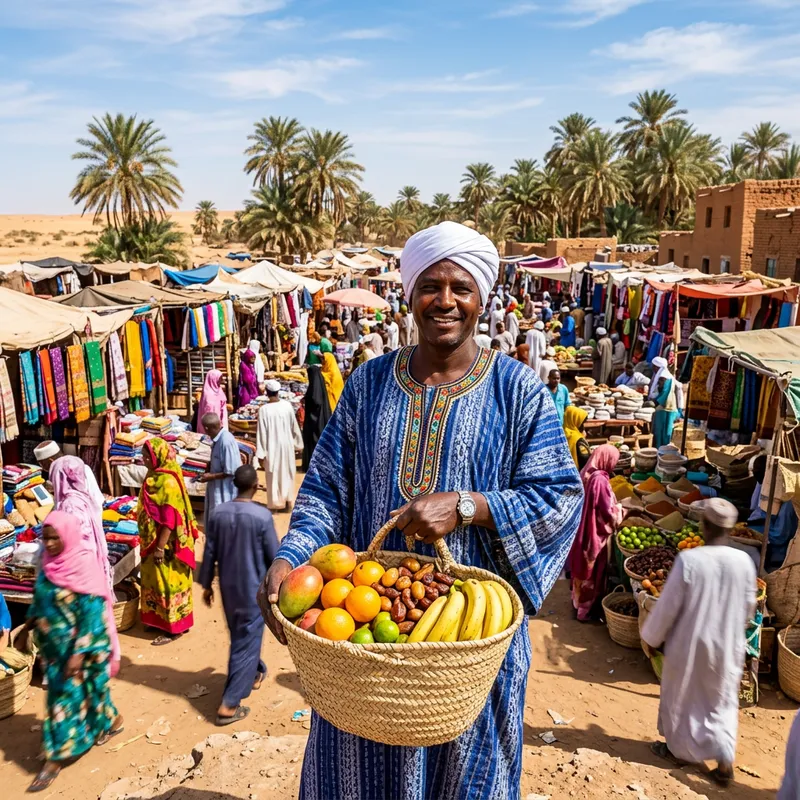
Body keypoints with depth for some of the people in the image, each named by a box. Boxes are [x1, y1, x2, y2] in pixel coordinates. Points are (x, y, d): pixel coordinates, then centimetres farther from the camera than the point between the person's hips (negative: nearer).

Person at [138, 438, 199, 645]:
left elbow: (170, 518, -24)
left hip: (166, 544, -10)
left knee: (167, 583, 1)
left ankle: (173, 627, 13)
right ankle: (158, 620, 32)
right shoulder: (155, 476, 6)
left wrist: (160, 546, -22)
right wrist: (152, 543, 19)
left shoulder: (168, 482, -23)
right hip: (153, 540, 10)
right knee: (155, 581, 19)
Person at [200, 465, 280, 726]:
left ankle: (255, 673, 47)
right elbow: (274, 556, -12)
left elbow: (209, 553, 1)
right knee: (246, 643, 3)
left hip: (228, 587, 5)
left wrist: (206, 584, 13)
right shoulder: (262, 516, -20)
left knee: (240, 636, 25)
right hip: (254, 589, -5)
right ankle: (229, 705, 3)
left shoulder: (218, 513, -7)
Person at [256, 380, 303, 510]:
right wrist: (297, 443, 15)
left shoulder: (263, 409, -17)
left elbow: (261, 433, -14)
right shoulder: (287, 405, -9)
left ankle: (277, 502, 19)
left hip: (272, 447, -2)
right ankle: (286, 498, 28)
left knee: (274, 474, 11)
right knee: (287, 471, 19)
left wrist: (260, 454, -8)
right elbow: (294, 427, 0)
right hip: (287, 445, 3)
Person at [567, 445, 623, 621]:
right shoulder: (600, 480, -25)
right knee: (592, 571, 7)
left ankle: (579, 600, 38)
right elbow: (608, 512, -21)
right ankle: (586, 610, 20)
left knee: (582, 567, 22)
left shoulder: (586, 474, 2)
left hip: (582, 530, 8)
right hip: (594, 534, -8)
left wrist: (614, 506, 13)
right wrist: (620, 510, -2)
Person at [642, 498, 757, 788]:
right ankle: (725, 761, 17)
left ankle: (676, 747, 36)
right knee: (722, 702, 20)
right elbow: (748, 609, 1)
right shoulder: (744, 562, -12)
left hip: (689, 643, -2)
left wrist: (652, 637, 0)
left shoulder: (688, 559, -23)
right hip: (727, 646, 3)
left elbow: (668, 605, -15)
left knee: (680, 696, 19)